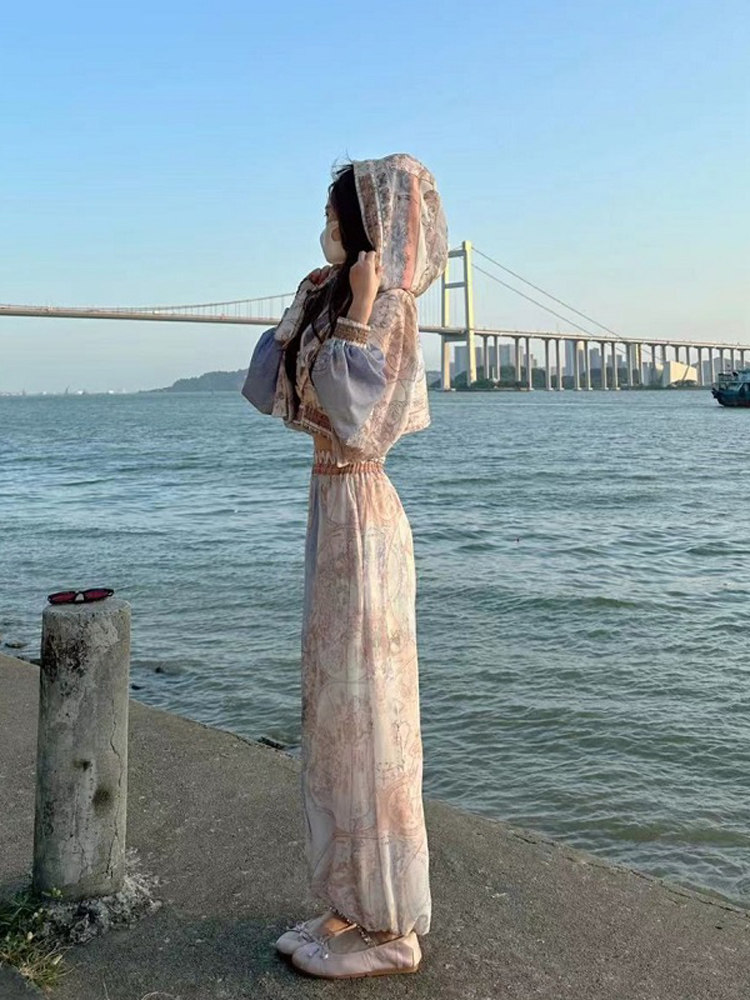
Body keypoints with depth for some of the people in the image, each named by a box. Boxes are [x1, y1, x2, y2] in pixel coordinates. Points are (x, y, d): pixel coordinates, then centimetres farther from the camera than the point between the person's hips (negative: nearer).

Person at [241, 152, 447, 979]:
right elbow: (269, 391, 16)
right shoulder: (335, 304, 15)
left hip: (359, 514, -9)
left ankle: (388, 927, 16)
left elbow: (356, 418, -23)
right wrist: (306, 306, 12)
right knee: (335, 709, 15)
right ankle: (354, 902, 30)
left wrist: (356, 314, -19)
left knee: (364, 710, -1)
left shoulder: (388, 311, -11)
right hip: (333, 508, 10)